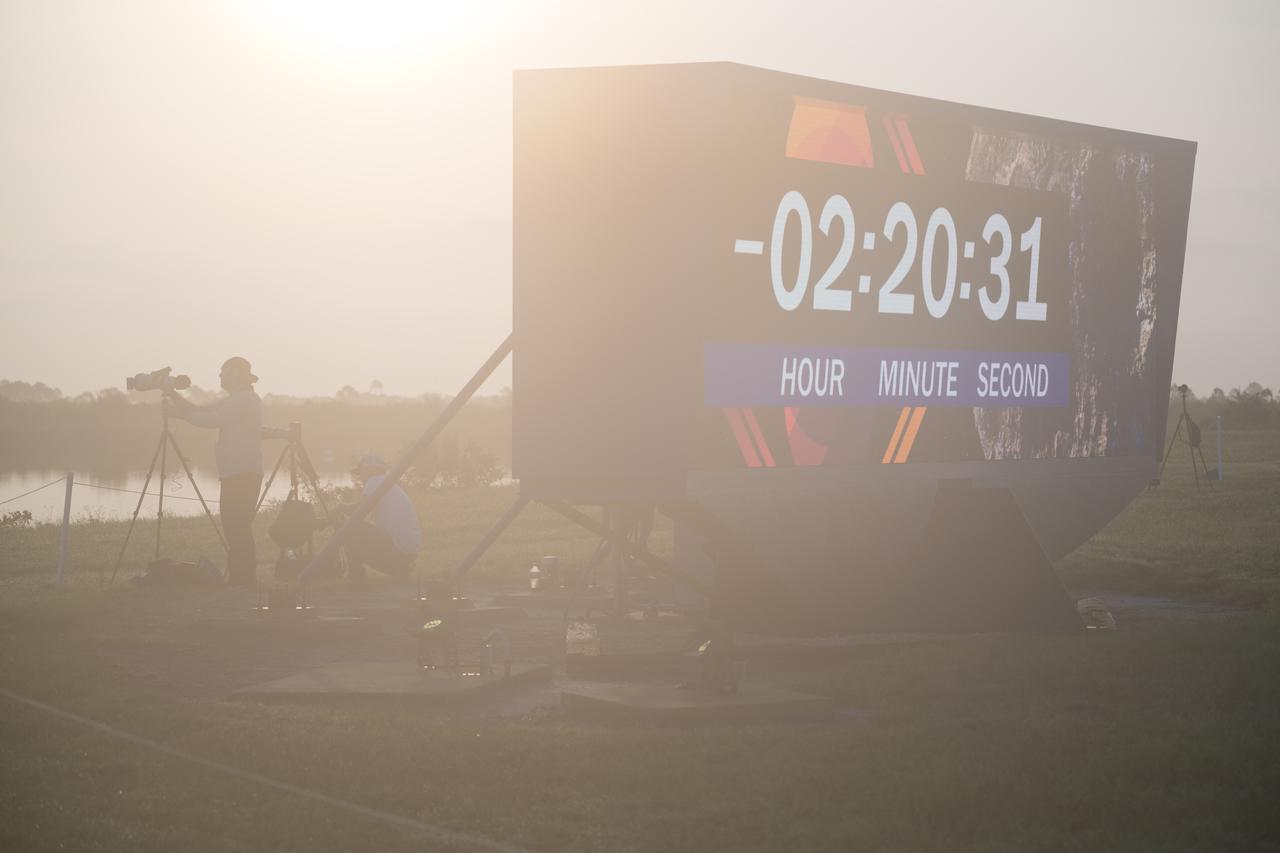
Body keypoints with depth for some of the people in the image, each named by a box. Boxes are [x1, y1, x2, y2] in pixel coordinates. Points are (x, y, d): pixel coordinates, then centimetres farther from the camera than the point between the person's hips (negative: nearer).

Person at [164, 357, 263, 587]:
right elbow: (201, 412, 19)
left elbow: (213, 420, -16)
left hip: (244, 473, -10)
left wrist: (180, 413, -10)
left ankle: (243, 578, -11)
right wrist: (174, 395, 12)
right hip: (234, 472, 10)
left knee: (237, 527, -11)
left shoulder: (247, 399, -9)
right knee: (235, 527, 8)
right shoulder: (235, 400, 22)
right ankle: (241, 578, 10)